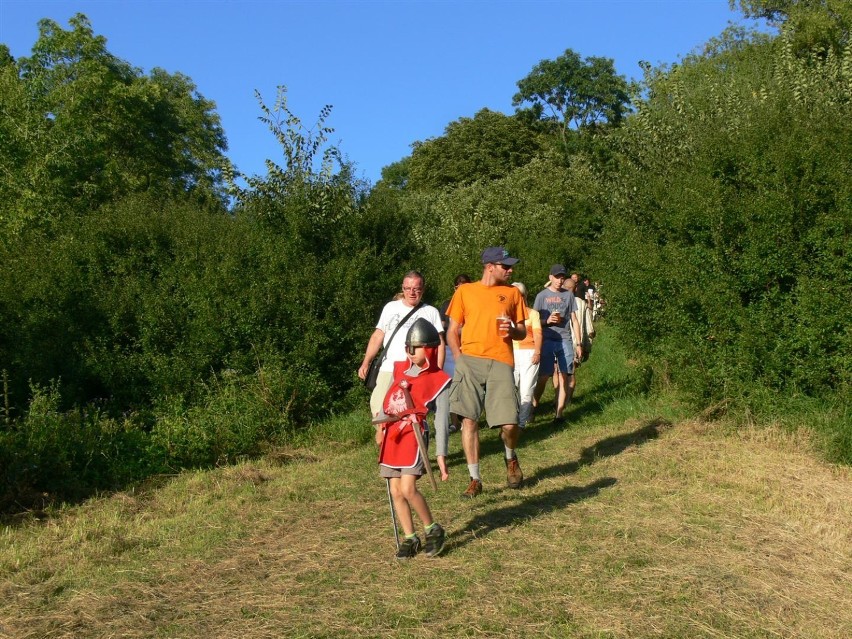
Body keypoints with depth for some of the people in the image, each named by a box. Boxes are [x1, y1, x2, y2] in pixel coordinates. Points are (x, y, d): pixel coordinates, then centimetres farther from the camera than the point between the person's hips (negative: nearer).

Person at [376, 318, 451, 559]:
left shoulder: (438, 380, -3)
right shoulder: (399, 369, 12)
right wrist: (381, 423, 18)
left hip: (413, 436, -6)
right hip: (391, 436, 6)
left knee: (408, 488, -15)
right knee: (395, 491, 5)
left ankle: (433, 530, 7)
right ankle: (410, 538, 18)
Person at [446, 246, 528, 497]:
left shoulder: (512, 292, 15)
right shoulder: (465, 291, 11)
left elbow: (523, 331, 18)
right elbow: (452, 331, 13)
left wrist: (512, 330, -5)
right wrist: (459, 358, -2)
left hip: (501, 362, 0)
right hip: (469, 361, 0)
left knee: (509, 423, -9)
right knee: (469, 420, -5)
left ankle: (511, 458, 25)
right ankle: (475, 479, 8)